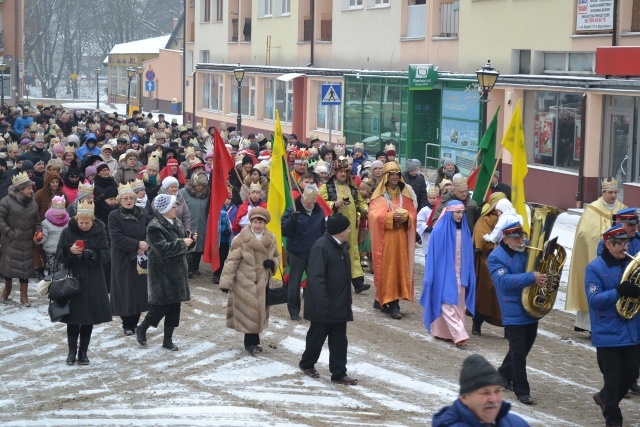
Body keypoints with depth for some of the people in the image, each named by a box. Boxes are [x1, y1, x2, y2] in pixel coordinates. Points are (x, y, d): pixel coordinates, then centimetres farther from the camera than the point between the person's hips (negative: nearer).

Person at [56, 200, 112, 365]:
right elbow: (59, 255, 0)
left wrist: (93, 254, -24)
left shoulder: (99, 232, -1)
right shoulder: (68, 232, -3)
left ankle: (83, 352, 16)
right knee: (73, 317, 1)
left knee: (89, 319, 6)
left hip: (93, 282, 1)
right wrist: (70, 251, -21)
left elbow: (106, 254, -4)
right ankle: (72, 351, 14)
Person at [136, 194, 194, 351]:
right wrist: (182, 243, -19)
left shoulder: (177, 222, 10)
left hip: (177, 271, 8)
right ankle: (141, 330, 19)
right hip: (162, 273, -8)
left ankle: (168, 339, 18)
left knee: (174, 306, 9)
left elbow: (184, 245, 17)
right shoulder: (155, 227, -16)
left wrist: (191, 239, -5)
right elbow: (163, 249, -26)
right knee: (161, 306, -4)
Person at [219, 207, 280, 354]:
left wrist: (272, 263, -6)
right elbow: (232, 261, -10)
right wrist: (226, 282, -14)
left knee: (259, 312, 11)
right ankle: (251, 342, 11)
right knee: (249, 313, -3)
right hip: (245, 283, -5)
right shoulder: (241, 239, -10)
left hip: (262, 282, 5)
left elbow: (277, 256, 18)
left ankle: (253, 341, 25)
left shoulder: (271, 239, 5)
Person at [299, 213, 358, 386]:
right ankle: (307, 364, 30)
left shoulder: (341, 246, 8)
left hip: (339, 304, 8)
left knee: (339, 340, 8)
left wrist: (347, 300, 19)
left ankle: (339, 373, 13)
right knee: (317, 336, 9)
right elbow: (316, 278, -25)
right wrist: (322, 304, -28)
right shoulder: (321, 247, -20)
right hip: (323, 305, -8)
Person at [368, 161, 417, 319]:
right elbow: (374, 215, -11)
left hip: (401, 239, 4)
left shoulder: (405, 195, 13)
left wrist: (406, 217, -12)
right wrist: (391, 216, -23)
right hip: (385, 239, -4)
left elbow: (414, 214, 9)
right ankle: (388, 302, -4)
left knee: (399, 268, 0)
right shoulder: (379, 195, 1)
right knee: (386, 268, -6)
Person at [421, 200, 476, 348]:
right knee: (448, 304, -11)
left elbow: (468, 255, 12)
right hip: (445, 274, -5)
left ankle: (445, 333, 13)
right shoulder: (440, 231, -8)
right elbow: (434, 255, -6)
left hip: (460, 274, 5)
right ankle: (460, 335, -17)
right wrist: (432, 277, -8)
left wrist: (468, 276, 9)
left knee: (458, 305, 5)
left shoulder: (465, 231, 6)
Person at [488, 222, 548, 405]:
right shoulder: (496, 257, -12)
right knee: (519, 352, -3)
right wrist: (532, 277, -33)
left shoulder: (527, 251, 5)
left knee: (524, 348, 18)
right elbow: (505, 280, -25)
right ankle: (522, 390, 5)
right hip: (514, 313, -7)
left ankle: (504, 376, 37)